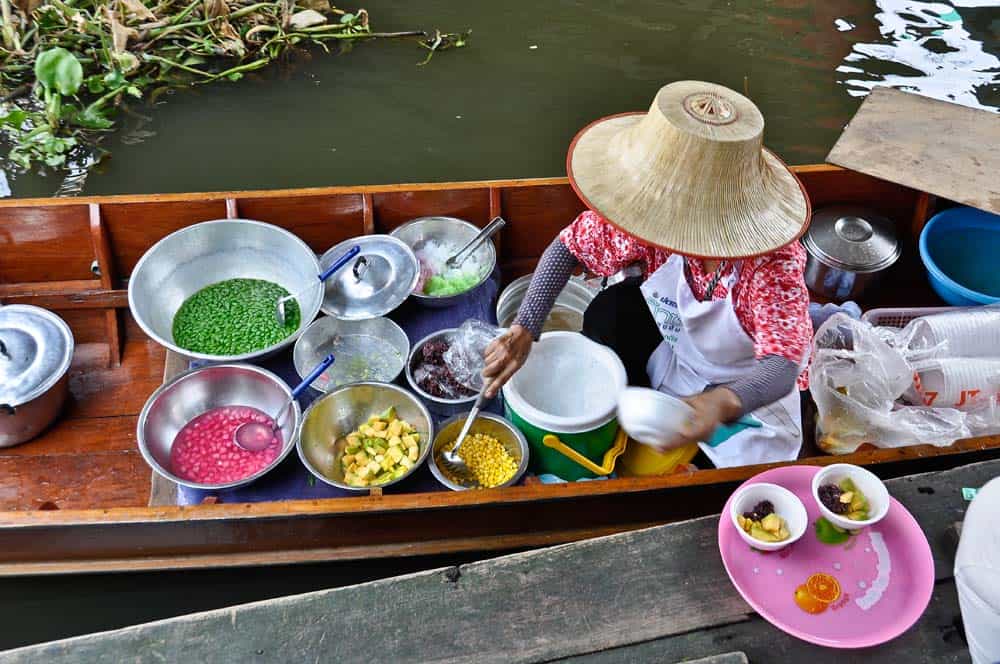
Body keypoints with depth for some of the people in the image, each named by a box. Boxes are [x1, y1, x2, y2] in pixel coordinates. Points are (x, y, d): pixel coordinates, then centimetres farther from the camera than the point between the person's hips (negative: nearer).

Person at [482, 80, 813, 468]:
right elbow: (569, 246, -16)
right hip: (674, 342, 4)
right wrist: (523, 332, -28)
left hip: (749, 390, -3)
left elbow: (783, 367, -45)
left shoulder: (772, 260, -37)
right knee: (610, 311, -21)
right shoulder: (656, 213, -27)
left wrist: (723, 403, -68)